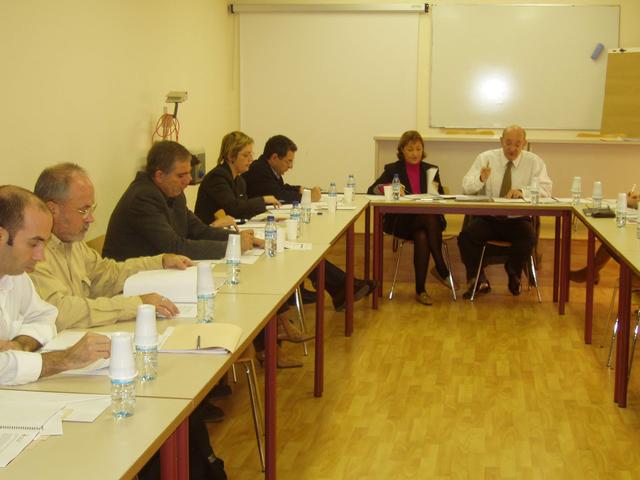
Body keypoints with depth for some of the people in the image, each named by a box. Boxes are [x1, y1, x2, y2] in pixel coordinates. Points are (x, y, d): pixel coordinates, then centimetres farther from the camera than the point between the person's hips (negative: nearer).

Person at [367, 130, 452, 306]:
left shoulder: (431, 170, 16)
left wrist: (436, 191, -15)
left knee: (422, 236, -34)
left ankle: (420, 289, -23)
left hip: (429, 220, 2)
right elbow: (371, 190, -4)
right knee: (429, 217, -34)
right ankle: (442, 270, -27)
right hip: (402, 222, -2)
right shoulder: (392, 169, 9)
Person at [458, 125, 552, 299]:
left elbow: (545, 189, -8)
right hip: (486, 218, 1)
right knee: (466, 236, -28)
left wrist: (522, 191, -27)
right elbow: (466, 187, -1)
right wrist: (480, 179, -25)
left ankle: (514, 275, 2)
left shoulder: (534, 162, 4)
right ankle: (478, 281, -5)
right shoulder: (486, 158, 4)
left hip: (517, 220, 0)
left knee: (529, 237, -32)